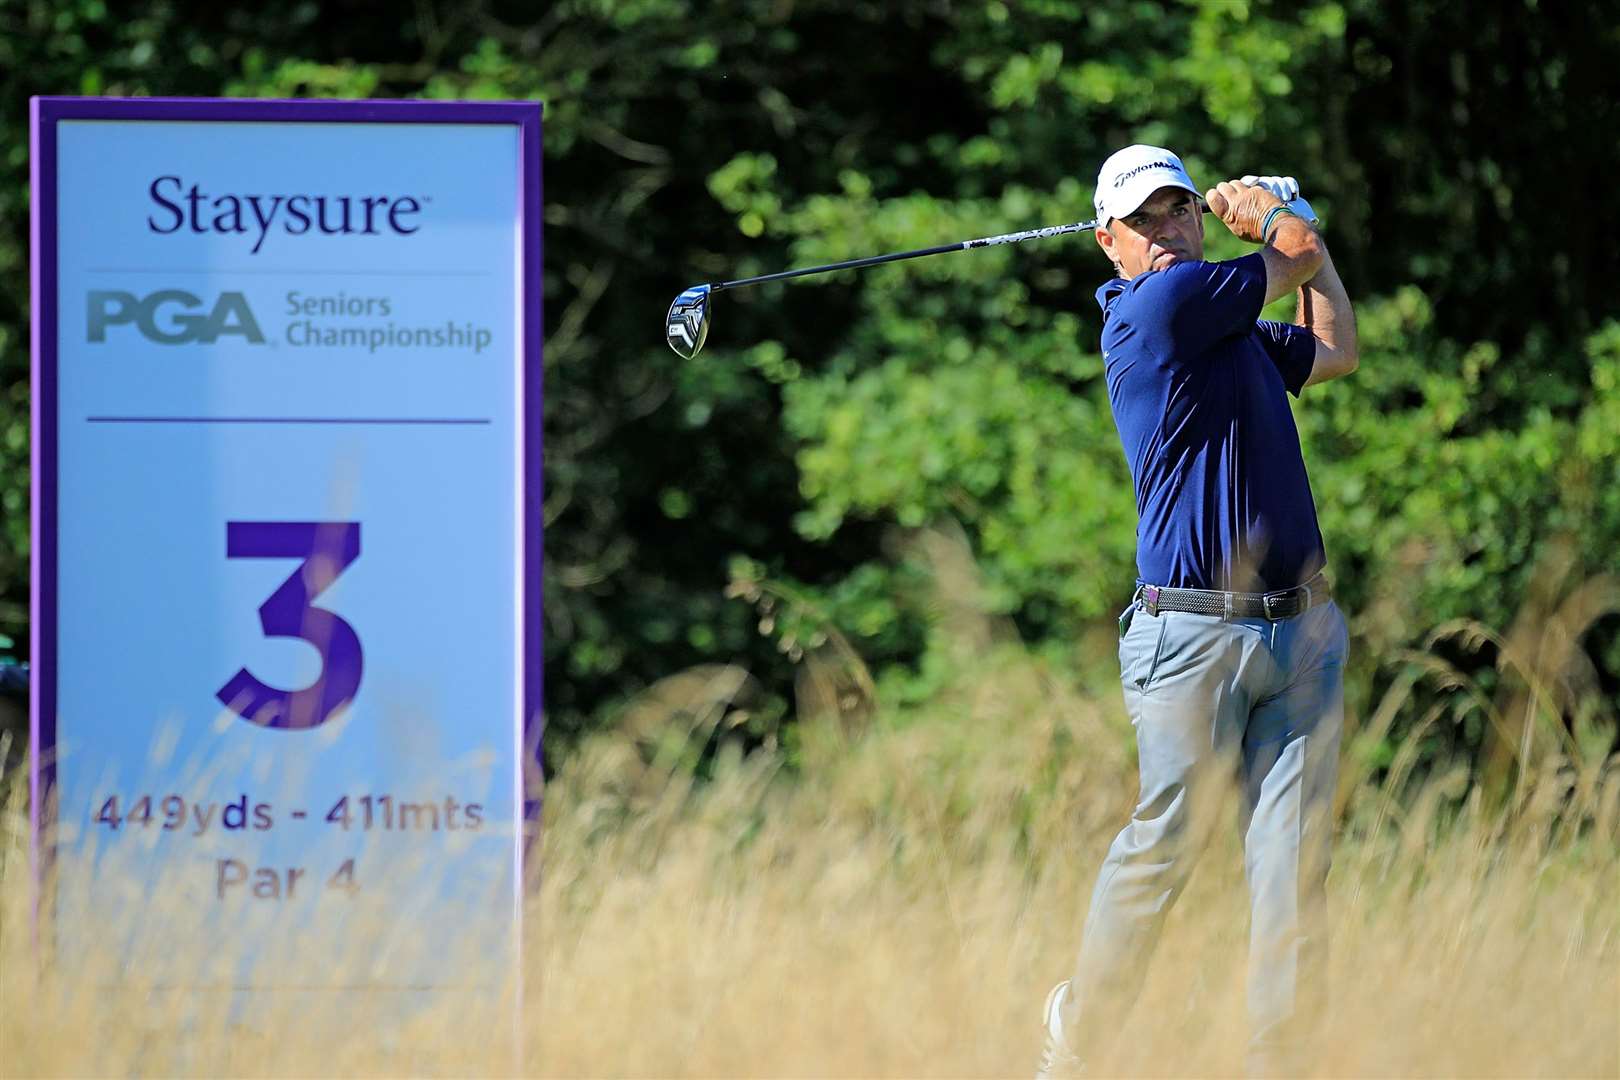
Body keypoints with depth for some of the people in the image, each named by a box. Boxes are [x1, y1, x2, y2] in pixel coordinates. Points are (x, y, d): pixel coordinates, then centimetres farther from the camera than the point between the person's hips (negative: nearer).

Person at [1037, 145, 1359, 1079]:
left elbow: (1336, 350, 36)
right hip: (1193, 636, -7)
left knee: (1296, 862, -2)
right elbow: (1298, 252, 1)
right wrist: (1270, 216, 23)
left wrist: (1271, 211, 33)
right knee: (1164, 846, 0)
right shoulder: (1164, 302, -8)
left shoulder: (1234, 326, 18)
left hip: (1301, 632, 7)